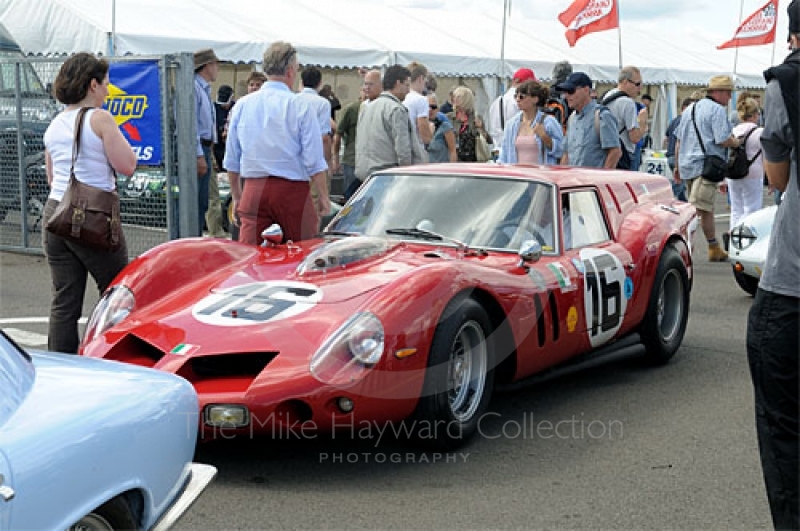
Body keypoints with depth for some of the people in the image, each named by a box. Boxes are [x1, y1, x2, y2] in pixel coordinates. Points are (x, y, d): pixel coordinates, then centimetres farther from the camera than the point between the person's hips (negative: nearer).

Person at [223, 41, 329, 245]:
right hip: (292, 190, -3)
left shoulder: (242, 105, 7)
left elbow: (232, 159, 12)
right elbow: (314, 160, -8)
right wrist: (324, 197, -1)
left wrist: (236, 194, 21)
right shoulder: (299, 106, -5)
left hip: (254, 190, 3)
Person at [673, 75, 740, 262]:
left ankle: (715, 249, 23)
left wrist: (677, 166, 27)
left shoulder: (690, 108, 19)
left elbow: (679, 140, 22)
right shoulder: (717, 110, -7)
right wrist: (736, 142, 5)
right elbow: (723, 140, -15)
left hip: (687, 164, 9)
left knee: (707, 210, 17)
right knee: (698, 209, -14)